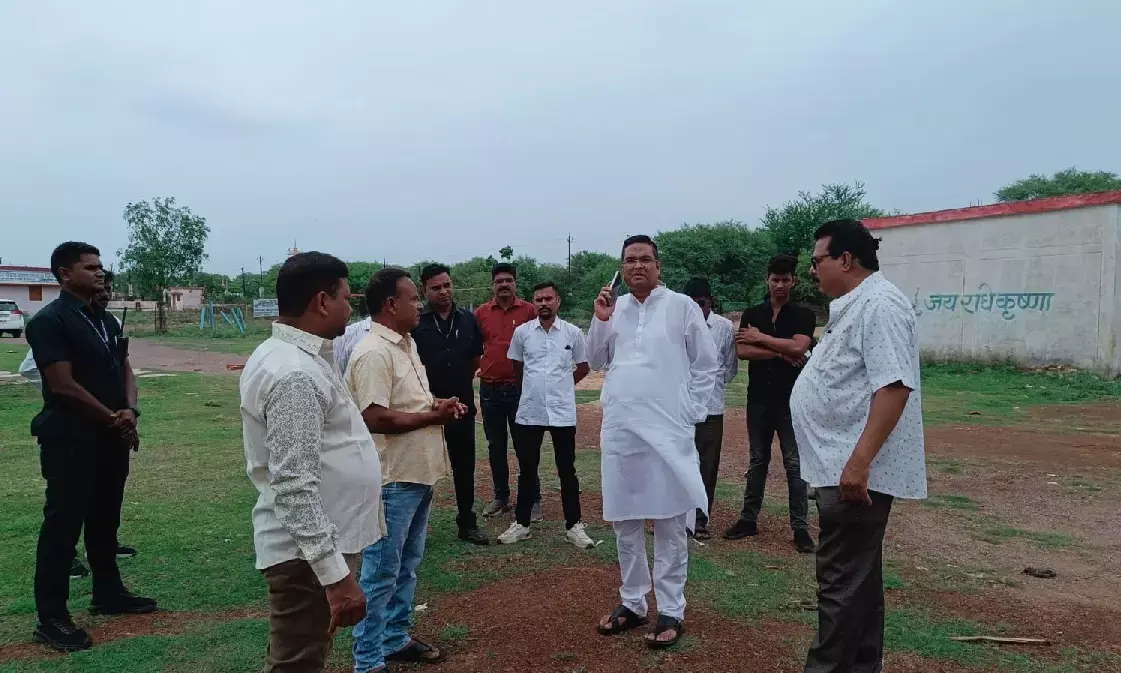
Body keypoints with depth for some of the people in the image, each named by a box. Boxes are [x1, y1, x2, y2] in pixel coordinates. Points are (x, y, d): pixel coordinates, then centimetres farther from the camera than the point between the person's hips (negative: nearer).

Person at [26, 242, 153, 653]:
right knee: (63, 524, -1)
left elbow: (124, 369, 13)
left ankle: (108, 595, 30)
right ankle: (51, 618, 9)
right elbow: (64, 386, -19)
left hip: (111, 437, 8)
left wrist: (129, 411, -6)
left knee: (105, 519, 17)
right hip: (70, 439, -8)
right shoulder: (49, 321, -12)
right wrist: (113, 418, -11)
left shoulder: (106, 321, 13)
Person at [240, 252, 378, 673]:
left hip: (314, 542, 10)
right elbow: (295, 487, -28)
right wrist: (336, 575, -27)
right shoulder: (295, 374, -24)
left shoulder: (288, 355, 9)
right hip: (310, 551, -10)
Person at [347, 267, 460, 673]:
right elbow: (376, 419, -26)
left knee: (407, 566, 20)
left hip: (418, 474, 10)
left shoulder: (407, 343, 11)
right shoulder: (373, 353, -20)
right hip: (392, 481, -9)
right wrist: (434, 416, -17)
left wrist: (441, 404, 1)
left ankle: (395, 639, 35)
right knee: (381, 573, 3)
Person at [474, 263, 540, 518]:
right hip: (490, 388, 3)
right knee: (495, 446, 12)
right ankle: (501, 496, 26)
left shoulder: (529, 310, -2)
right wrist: (480, 367, 2)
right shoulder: (481, 313, 4)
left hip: (521, 387, -3)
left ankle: (533, 499, 14)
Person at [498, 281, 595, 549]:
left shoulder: (573, 332, -1)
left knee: (567, 471, 7)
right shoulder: (522, 332, 0)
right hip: (529, 412, 1)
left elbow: (583, 367, 11)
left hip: (563, 412, -1)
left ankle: (574, 526, 17)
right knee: (527, 470, 10)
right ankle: (521, 524, 21)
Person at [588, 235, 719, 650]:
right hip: (618, 429, 4)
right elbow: (596, 362, 14)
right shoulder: (613, 308, 10)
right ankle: (632, 603, 26)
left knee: (669, 523, 3)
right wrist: (599, 321, 0)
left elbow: (708, 364, 2)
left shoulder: (682, 306, -1)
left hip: (667, 430, -4)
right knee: (624, 520, 12)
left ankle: (671, 610, 15)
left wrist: (692, 411, -3)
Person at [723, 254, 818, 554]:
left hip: (791, 400, -3)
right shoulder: (752, 314, 7)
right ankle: (749, 519, 21)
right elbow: (741, 351, -6)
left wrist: (761, 338, -10)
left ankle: (800, 527, 8)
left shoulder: (803, 315, -1)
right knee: (757, 461, 12)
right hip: (758, 399, 3)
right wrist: (781, 354, -13)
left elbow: (798, 347, -18)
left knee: (795, 464, 1)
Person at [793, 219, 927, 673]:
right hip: (844, 465, 11)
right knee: (858, 577, 18)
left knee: (842, 582, -3)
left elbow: (893, 386, -26)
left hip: (856, 469, -11)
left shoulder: (879, 305, -17)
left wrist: (859, 461, -29)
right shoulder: (854, 306, 16)